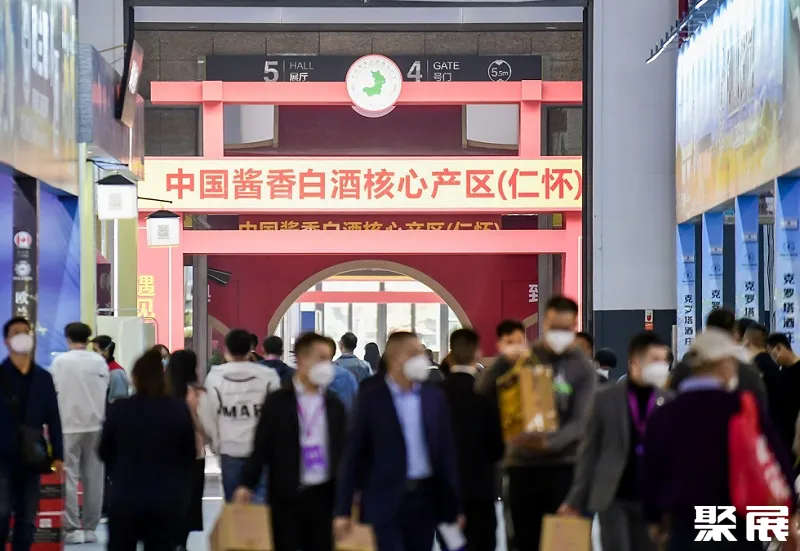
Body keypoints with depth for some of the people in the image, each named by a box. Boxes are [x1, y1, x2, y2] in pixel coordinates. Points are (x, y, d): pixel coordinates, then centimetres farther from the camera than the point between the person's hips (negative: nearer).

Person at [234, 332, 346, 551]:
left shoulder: (334, 404, 8)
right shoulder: (277, 401, -2)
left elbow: (342, 449, 10)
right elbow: (261, 447, -3)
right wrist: (246, 484, -12)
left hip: (323, 495, 3)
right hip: (286, 495, -3)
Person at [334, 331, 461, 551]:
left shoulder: (434, 397, 7)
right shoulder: (371, 397, -4)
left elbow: (446, 451, 10)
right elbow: (353, 452, -3)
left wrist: (454, 504, 6)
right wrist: (343, 509, -7)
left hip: (426, 498, 4)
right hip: (386, 500, -4)